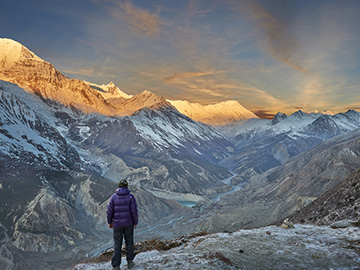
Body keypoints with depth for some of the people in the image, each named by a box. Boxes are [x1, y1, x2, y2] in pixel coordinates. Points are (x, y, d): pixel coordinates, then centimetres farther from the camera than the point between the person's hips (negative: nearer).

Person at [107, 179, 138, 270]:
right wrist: (135, 222, 2)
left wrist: (109, 222, 9)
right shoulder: (130, 196, -9)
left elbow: (109, 211, -5)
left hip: (117, 224, 0)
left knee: (117, 244, 8)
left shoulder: (113, 197, -5)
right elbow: (134, 211, -11)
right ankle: (130, 262, 26)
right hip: (128, 223, 0)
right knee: (129, 242, 18)